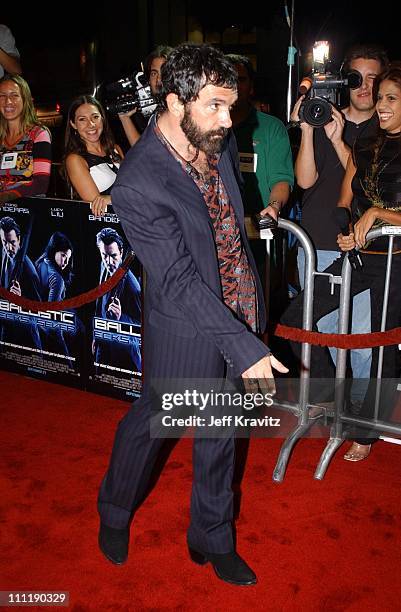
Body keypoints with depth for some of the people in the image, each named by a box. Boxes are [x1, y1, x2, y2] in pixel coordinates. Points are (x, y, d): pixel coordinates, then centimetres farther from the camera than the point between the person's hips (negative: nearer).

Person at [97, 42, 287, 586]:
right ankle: (115, 512, 48)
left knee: (219, 430, 20)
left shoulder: (219, 141, -4)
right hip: (186, 332, -6)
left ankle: (212, 539, 43)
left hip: (237, 314, 7)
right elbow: (180, 283, -27)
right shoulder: (139, 184, -26)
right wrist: (245, 348, -29)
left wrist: (251, 311, 13)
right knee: (149, 424, 17)